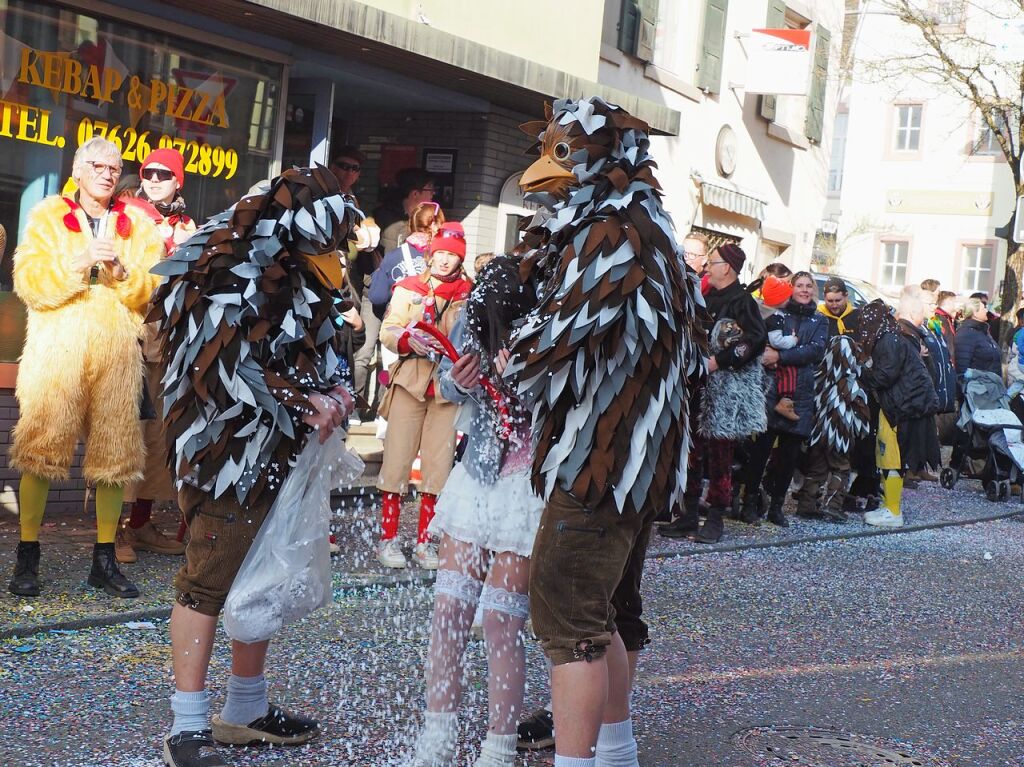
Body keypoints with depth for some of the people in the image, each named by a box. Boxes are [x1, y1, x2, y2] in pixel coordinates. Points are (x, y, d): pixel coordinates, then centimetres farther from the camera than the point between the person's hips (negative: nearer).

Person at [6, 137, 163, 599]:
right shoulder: (48, 217, 10)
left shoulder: (138, 227, 15)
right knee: (41, 449, -7)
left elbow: (152, 293, 7)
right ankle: (27, 558, 0)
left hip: (117, 354, 2)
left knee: (114, 455, 2)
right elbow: (28, 282, -2)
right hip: (56, 351, -2)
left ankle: (104, 560, 11)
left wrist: (122, 271, -11)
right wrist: (79, 261, -14)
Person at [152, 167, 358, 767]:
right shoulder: (234, 275, -14)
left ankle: (247, 709, 28)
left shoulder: (298, 276, 13)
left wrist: (332, 393, -3)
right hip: (228, 447, -9)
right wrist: (302, 407, -17)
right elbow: (229, 369, -21)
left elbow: (315, 352, 18)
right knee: (209, 582, -4)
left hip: (278, 454, 9)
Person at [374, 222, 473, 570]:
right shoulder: (409, 287, 6)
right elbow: (388, 332, 0)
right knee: (398, 457, -3)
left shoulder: (470, 293, 8)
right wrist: (410, 340, -20)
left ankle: (424, 541, 10)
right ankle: (388, 538, 5)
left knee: (439, 462, 2)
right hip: (411, 380, -1)